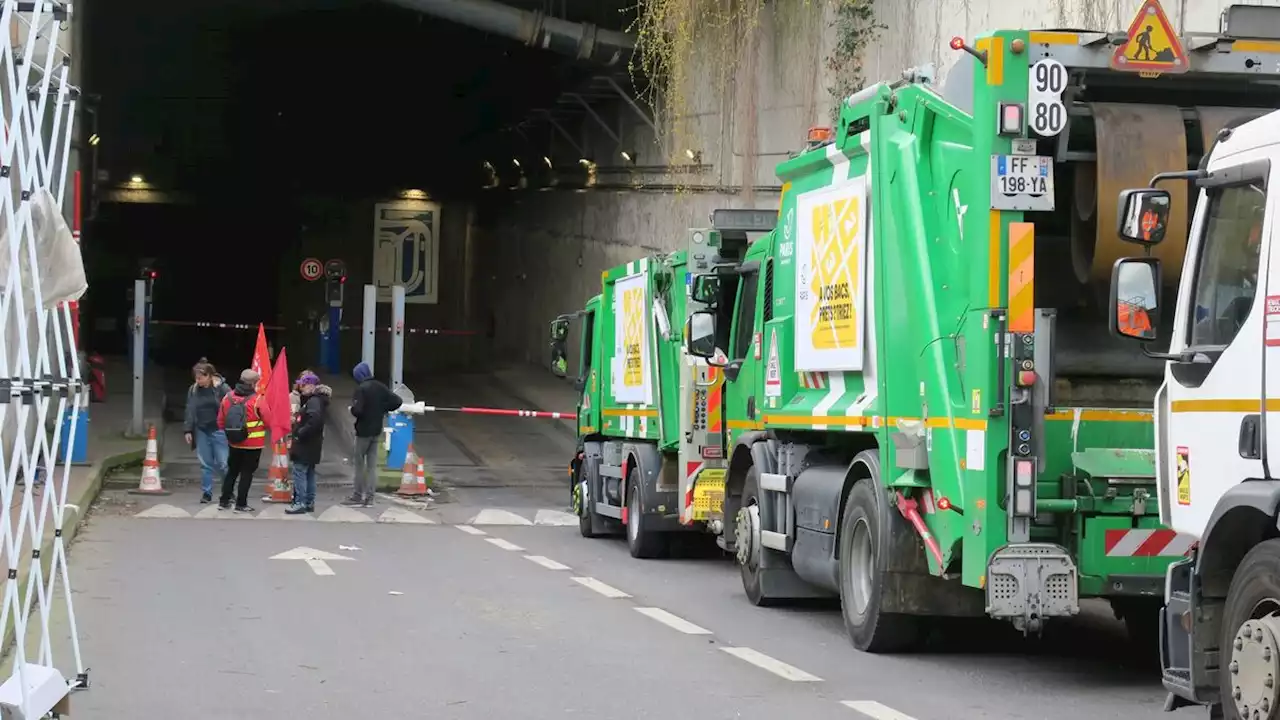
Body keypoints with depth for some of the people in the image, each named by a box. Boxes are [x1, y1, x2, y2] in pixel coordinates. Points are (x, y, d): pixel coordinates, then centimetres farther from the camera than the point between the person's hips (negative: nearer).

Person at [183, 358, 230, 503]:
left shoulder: (222, 388, -8)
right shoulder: (193, 390, 5)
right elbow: (190, 411, 9)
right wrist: (187, 430, 4)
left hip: (218, 431, -4)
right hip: (201, 432, 4)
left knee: (222, 464, -2)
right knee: (205, 464, 6)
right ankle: (206, 493, 14)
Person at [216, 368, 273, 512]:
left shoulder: (228, 397, -3)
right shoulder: (257, 400, -17)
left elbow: (220, 421, 4)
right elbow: (269, 421, -12)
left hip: (233, 443, 4)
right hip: (253, 445, -4)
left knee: (232, 471, 19)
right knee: (247, 473, 5)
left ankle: (224, 501, 22)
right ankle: (241, 504, 6)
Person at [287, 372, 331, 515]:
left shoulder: (314, 401, -17)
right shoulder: (311, 400, 16)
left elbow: (314, 420, -31)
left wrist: (300, 433, -23)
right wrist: (297, 419, 7)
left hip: (306, 444, -11)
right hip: (310, 445, 11)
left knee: (299, 472, -9)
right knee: (309, 473, 14)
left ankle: (300, 503, -9)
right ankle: (309, 503, 19)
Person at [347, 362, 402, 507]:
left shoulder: (361, 389, -17)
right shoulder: (380, 387, 4)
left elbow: (357, 410, -24)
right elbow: (397, 401, 3)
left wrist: (352, 409, -2)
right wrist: (382, 409, 9)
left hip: (363, 430, -6)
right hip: (377, 430, 6)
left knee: (360, 464, 3)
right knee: (372, 464, 7)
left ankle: (357, 495, 6)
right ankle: (369, 497, 6)